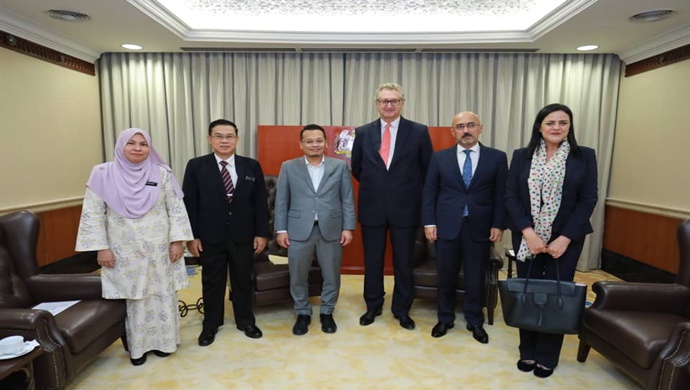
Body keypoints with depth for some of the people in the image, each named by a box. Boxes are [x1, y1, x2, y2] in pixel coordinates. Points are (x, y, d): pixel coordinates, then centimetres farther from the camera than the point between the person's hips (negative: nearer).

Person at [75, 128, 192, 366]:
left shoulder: (161, 173, -4)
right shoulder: (103, 174, -5)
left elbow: (176, 209, -2)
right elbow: (93, 214, -3)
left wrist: (177, 241, -7)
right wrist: (101, 248, -6)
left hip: (159, 250, 1)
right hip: (125, 252, -1)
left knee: (162, 295, 12)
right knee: (134, 298, 11)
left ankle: (163, 341, 31)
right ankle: (137, 346, 30)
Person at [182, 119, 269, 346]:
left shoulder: (252, 166, 1)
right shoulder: (196, 166, -2)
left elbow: (260, 202, 2)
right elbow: (189, 204, -2)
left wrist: (262, 233, -1)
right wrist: (192, 236, -6)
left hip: (243, 235, 1)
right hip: (210, 236, -1)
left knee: (243, 280, 14)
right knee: (212, 282, 13)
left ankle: (245, 321, 32)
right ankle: (211, 325, 31)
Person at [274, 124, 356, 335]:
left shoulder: (340, 166, 5)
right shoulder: (288, 167, 5)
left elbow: (347, 200, 3)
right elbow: (281, 201, 4)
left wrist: (348, 227, -2)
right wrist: (281, 229, -2)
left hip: (331, 229, 0)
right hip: (299, 230, 0)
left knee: (331, 275, 10)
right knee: (298, 276, 9)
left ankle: (327, 312, 30)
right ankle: (303, 313, 29)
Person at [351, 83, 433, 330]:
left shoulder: (419, 132, -3)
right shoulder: (362, 133, 2)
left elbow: (428, 169, 5)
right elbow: (356, 169, 13)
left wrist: (410, 191, 7)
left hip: (405, 208, -1)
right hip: (372, 208, 2)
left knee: (404, 262, 10)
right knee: (372, 261, 12)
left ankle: (402, 310, 28)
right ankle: (373, 306, 31)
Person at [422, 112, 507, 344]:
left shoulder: (497, 158, 2)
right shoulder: (439, 157, 3)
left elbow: (501, 195, 2)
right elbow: (429, 193, 2)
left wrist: (498, 225, -4)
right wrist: (429, 223, -4)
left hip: (480, 227, 0)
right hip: (447, 226, 0)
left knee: (476, 278, 10)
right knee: (446, 277, 11)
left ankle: (475, 322, 29)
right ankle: (445, 319, 30)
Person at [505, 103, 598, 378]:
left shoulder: (585, 157, 1)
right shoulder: (521, 156, 2)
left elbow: (588, 200, -3)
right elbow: (511, 196, -2)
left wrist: (565, 238, -12)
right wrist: (528, 233, -13)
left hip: (566, 238, 0)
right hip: (526, 237, 1)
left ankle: (547, 357, 22)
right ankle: (528, 352, 24)